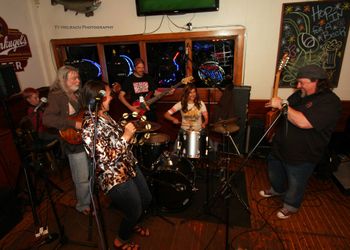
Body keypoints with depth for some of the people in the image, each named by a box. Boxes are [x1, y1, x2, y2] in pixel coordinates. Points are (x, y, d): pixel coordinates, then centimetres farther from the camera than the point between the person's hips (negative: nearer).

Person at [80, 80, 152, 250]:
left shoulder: (105, 115, 2)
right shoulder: (90, 126, -26)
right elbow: (105, 159, -28)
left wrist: (129, 129, 2)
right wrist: (126, 136, -26)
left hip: (130, 166, 9)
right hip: (115, 177, -8)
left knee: (146, 200, 23)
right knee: (135, 211, 10)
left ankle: (133, 224, 53)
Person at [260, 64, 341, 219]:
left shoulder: (330, 102, -24)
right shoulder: (300, 94, 2)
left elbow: (303, 122, -37)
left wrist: (282, 105, -30)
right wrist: (275, 107, -2)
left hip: (302, 157, -7)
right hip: (280, 147, 8)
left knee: (295, 184, 15)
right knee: (274, 171, 26)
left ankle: (291, 206, 42)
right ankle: (277, 190, 55)